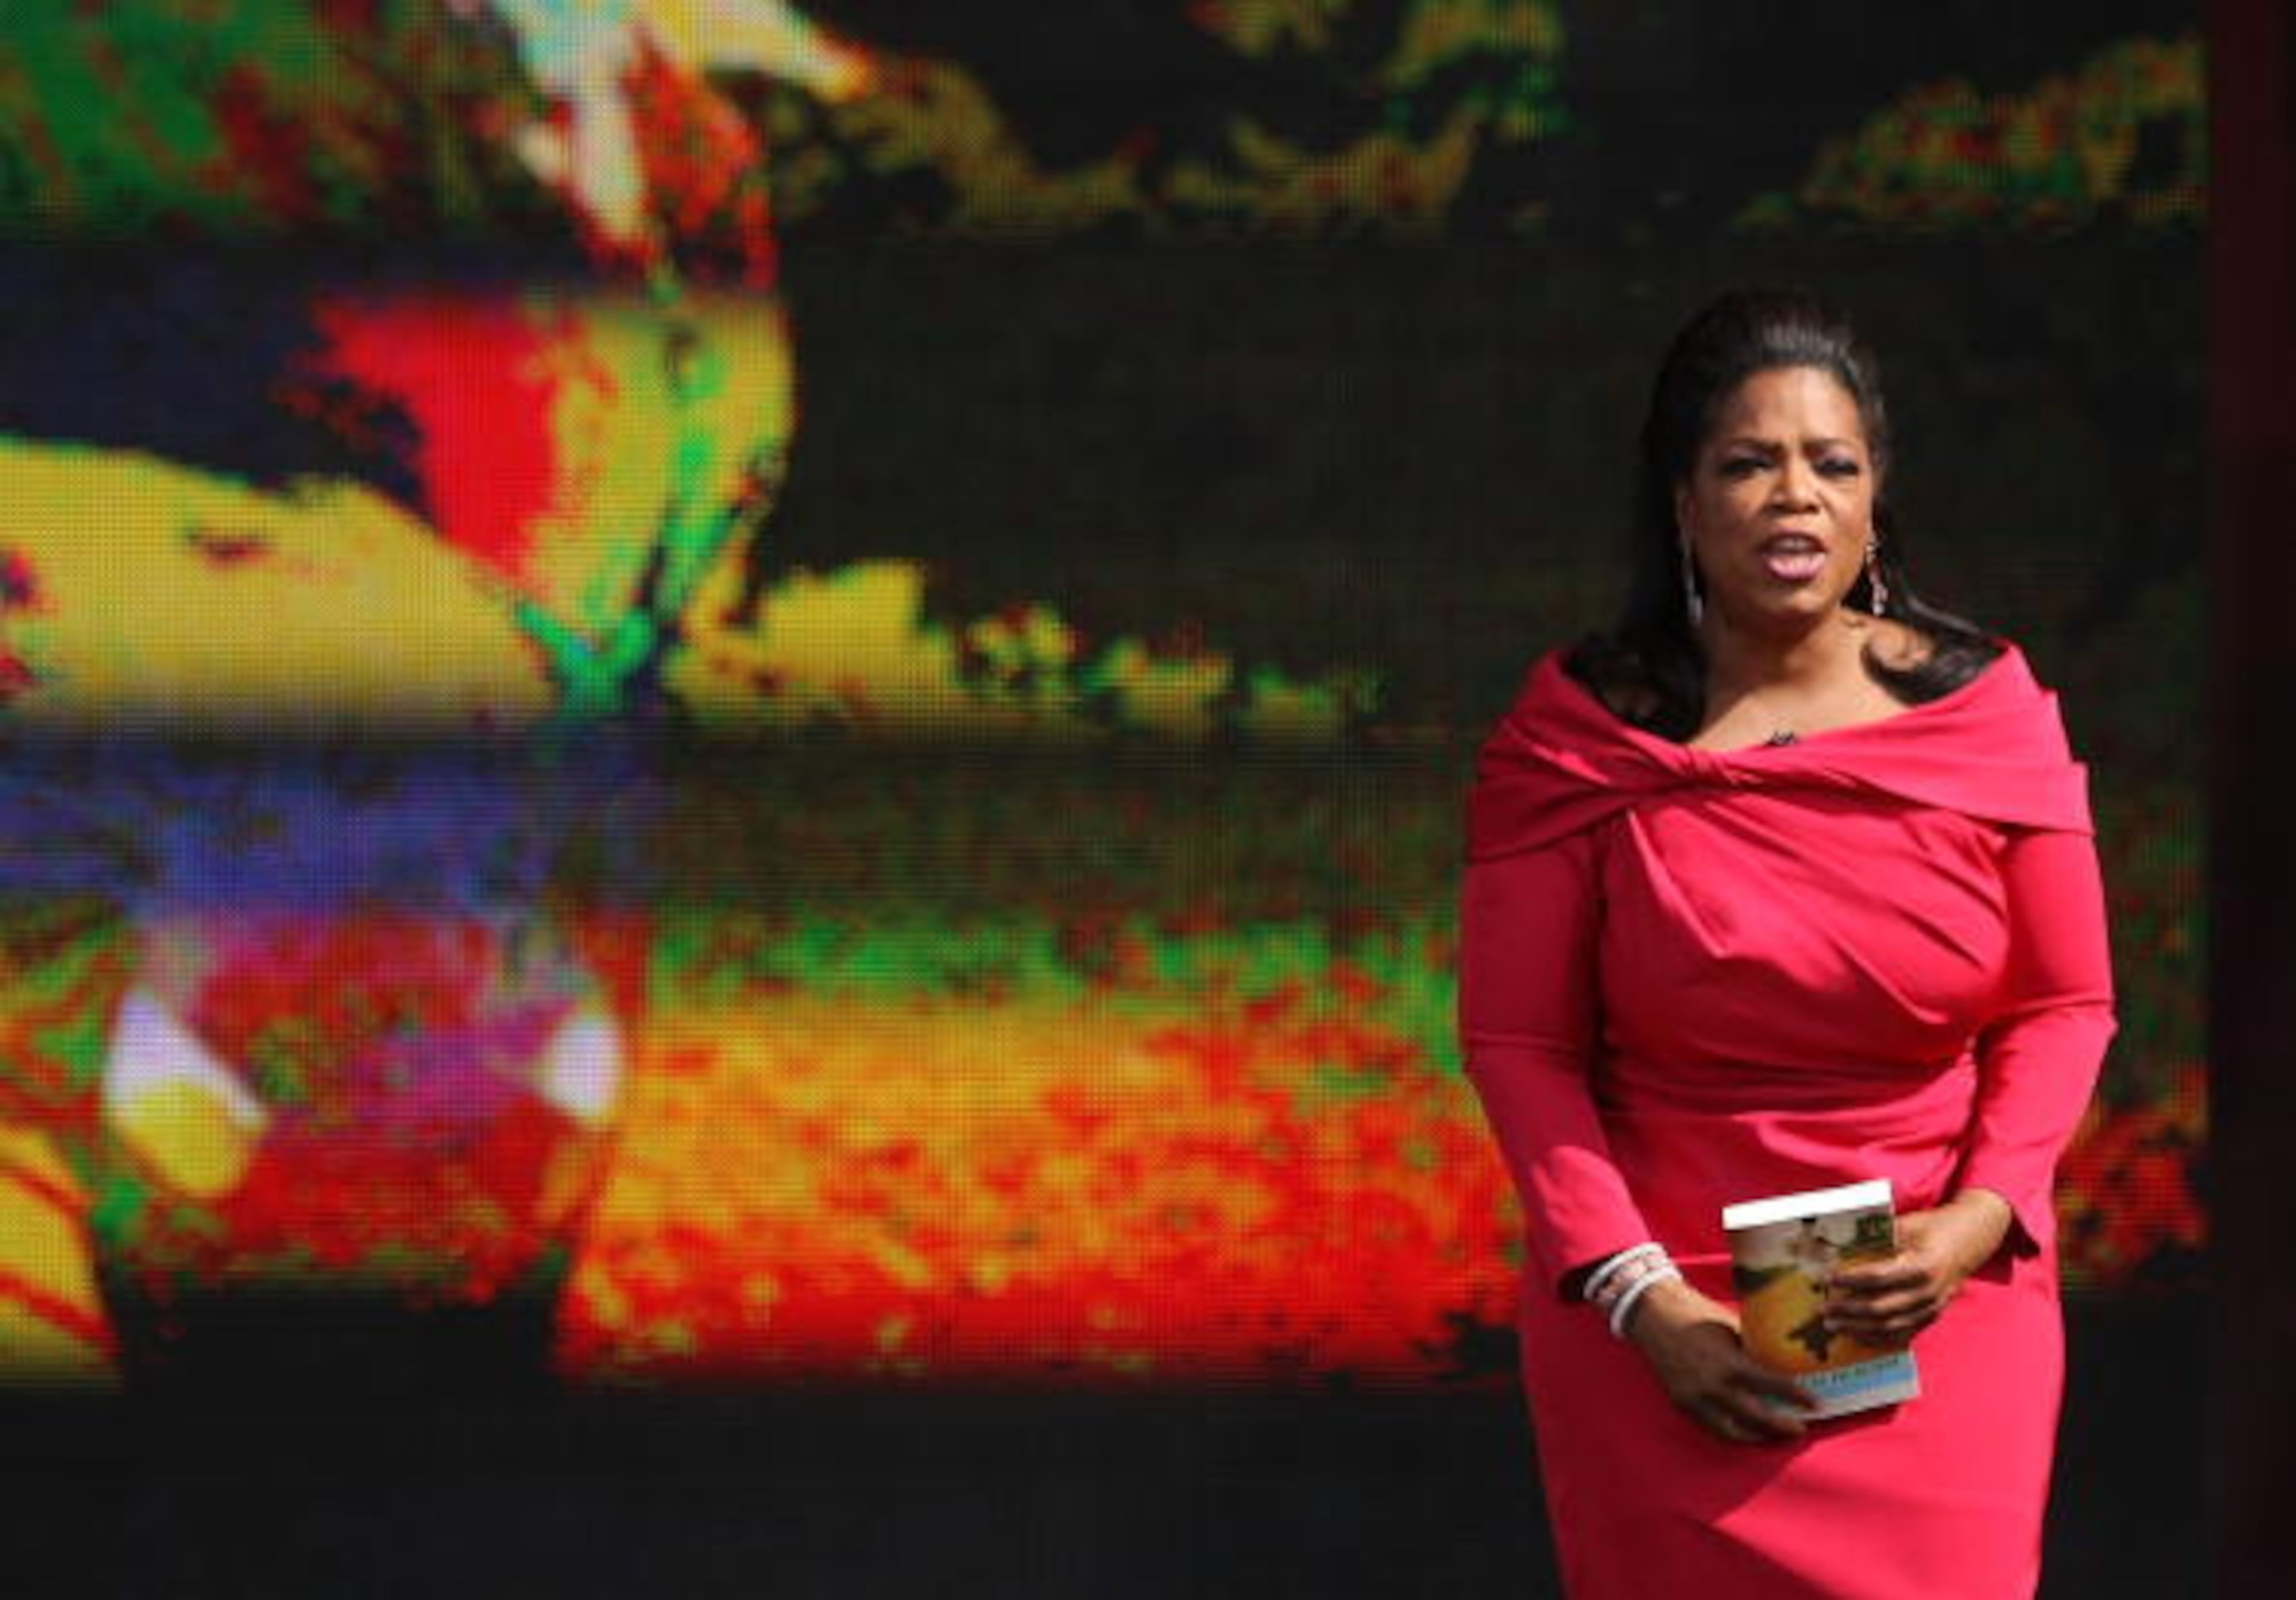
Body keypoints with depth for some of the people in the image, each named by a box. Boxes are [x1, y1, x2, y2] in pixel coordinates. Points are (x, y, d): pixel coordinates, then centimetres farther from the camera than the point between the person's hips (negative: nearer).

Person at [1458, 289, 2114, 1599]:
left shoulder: (1987, 708, -2)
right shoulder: (1582, 738, -6)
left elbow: (2066, 1005, 1)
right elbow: (1518, 1040, -6)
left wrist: (1979, 1221, -14)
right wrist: (1639, 1297, -15)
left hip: (1941, 1317, 1)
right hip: (1669, 1323, -1)